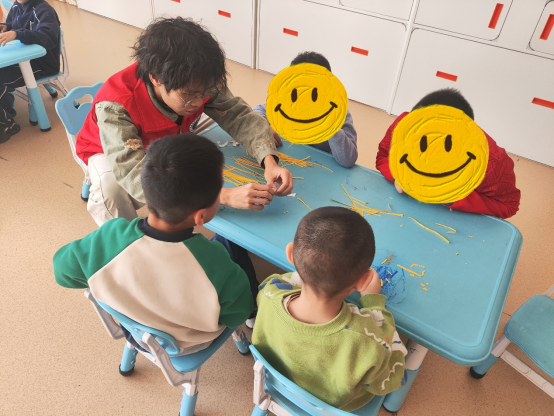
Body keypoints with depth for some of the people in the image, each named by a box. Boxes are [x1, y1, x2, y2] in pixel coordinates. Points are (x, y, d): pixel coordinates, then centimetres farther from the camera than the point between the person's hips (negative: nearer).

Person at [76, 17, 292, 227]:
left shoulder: (197, 84, -30)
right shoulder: (115, 106, -42)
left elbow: (239, 116, -23)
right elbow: (139, 179, -53)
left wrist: (269, 162, -44)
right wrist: (224, 195, -63)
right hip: (110, 150, -4)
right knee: (111, 188, -37)